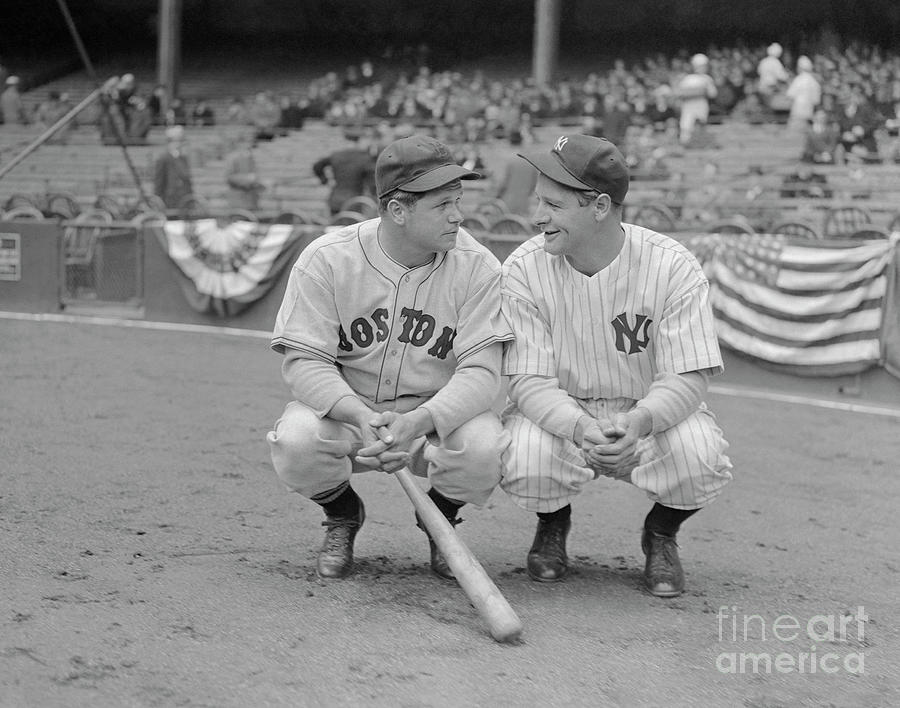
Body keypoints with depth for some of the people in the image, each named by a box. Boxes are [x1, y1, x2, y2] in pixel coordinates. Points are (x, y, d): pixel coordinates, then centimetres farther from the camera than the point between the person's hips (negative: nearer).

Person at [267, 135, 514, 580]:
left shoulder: (476, 266, -12)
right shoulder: (326, 259, -13)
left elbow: (480, 372, -18)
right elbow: (303, 361, -16)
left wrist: (417, 422, -37)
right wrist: (360, 416, -35)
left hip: (438, 413, 0)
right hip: (342, 406, 0)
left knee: (483, 451, -32)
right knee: (296, 444, -32)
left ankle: (440, 519, 7)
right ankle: (342, 517, 7)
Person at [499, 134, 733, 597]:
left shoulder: (673, 267, -17)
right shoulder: (525, 269, -14)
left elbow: (687, 378, -19)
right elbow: (529, 381, -17)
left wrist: (638, 422, -42)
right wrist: (581, 429, -39)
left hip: (651, 417, 0)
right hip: (560, 415, 1)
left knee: (700, 455, -32)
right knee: (526, 462, -33)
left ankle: (661, 534, 5)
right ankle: (553, 526, 7)